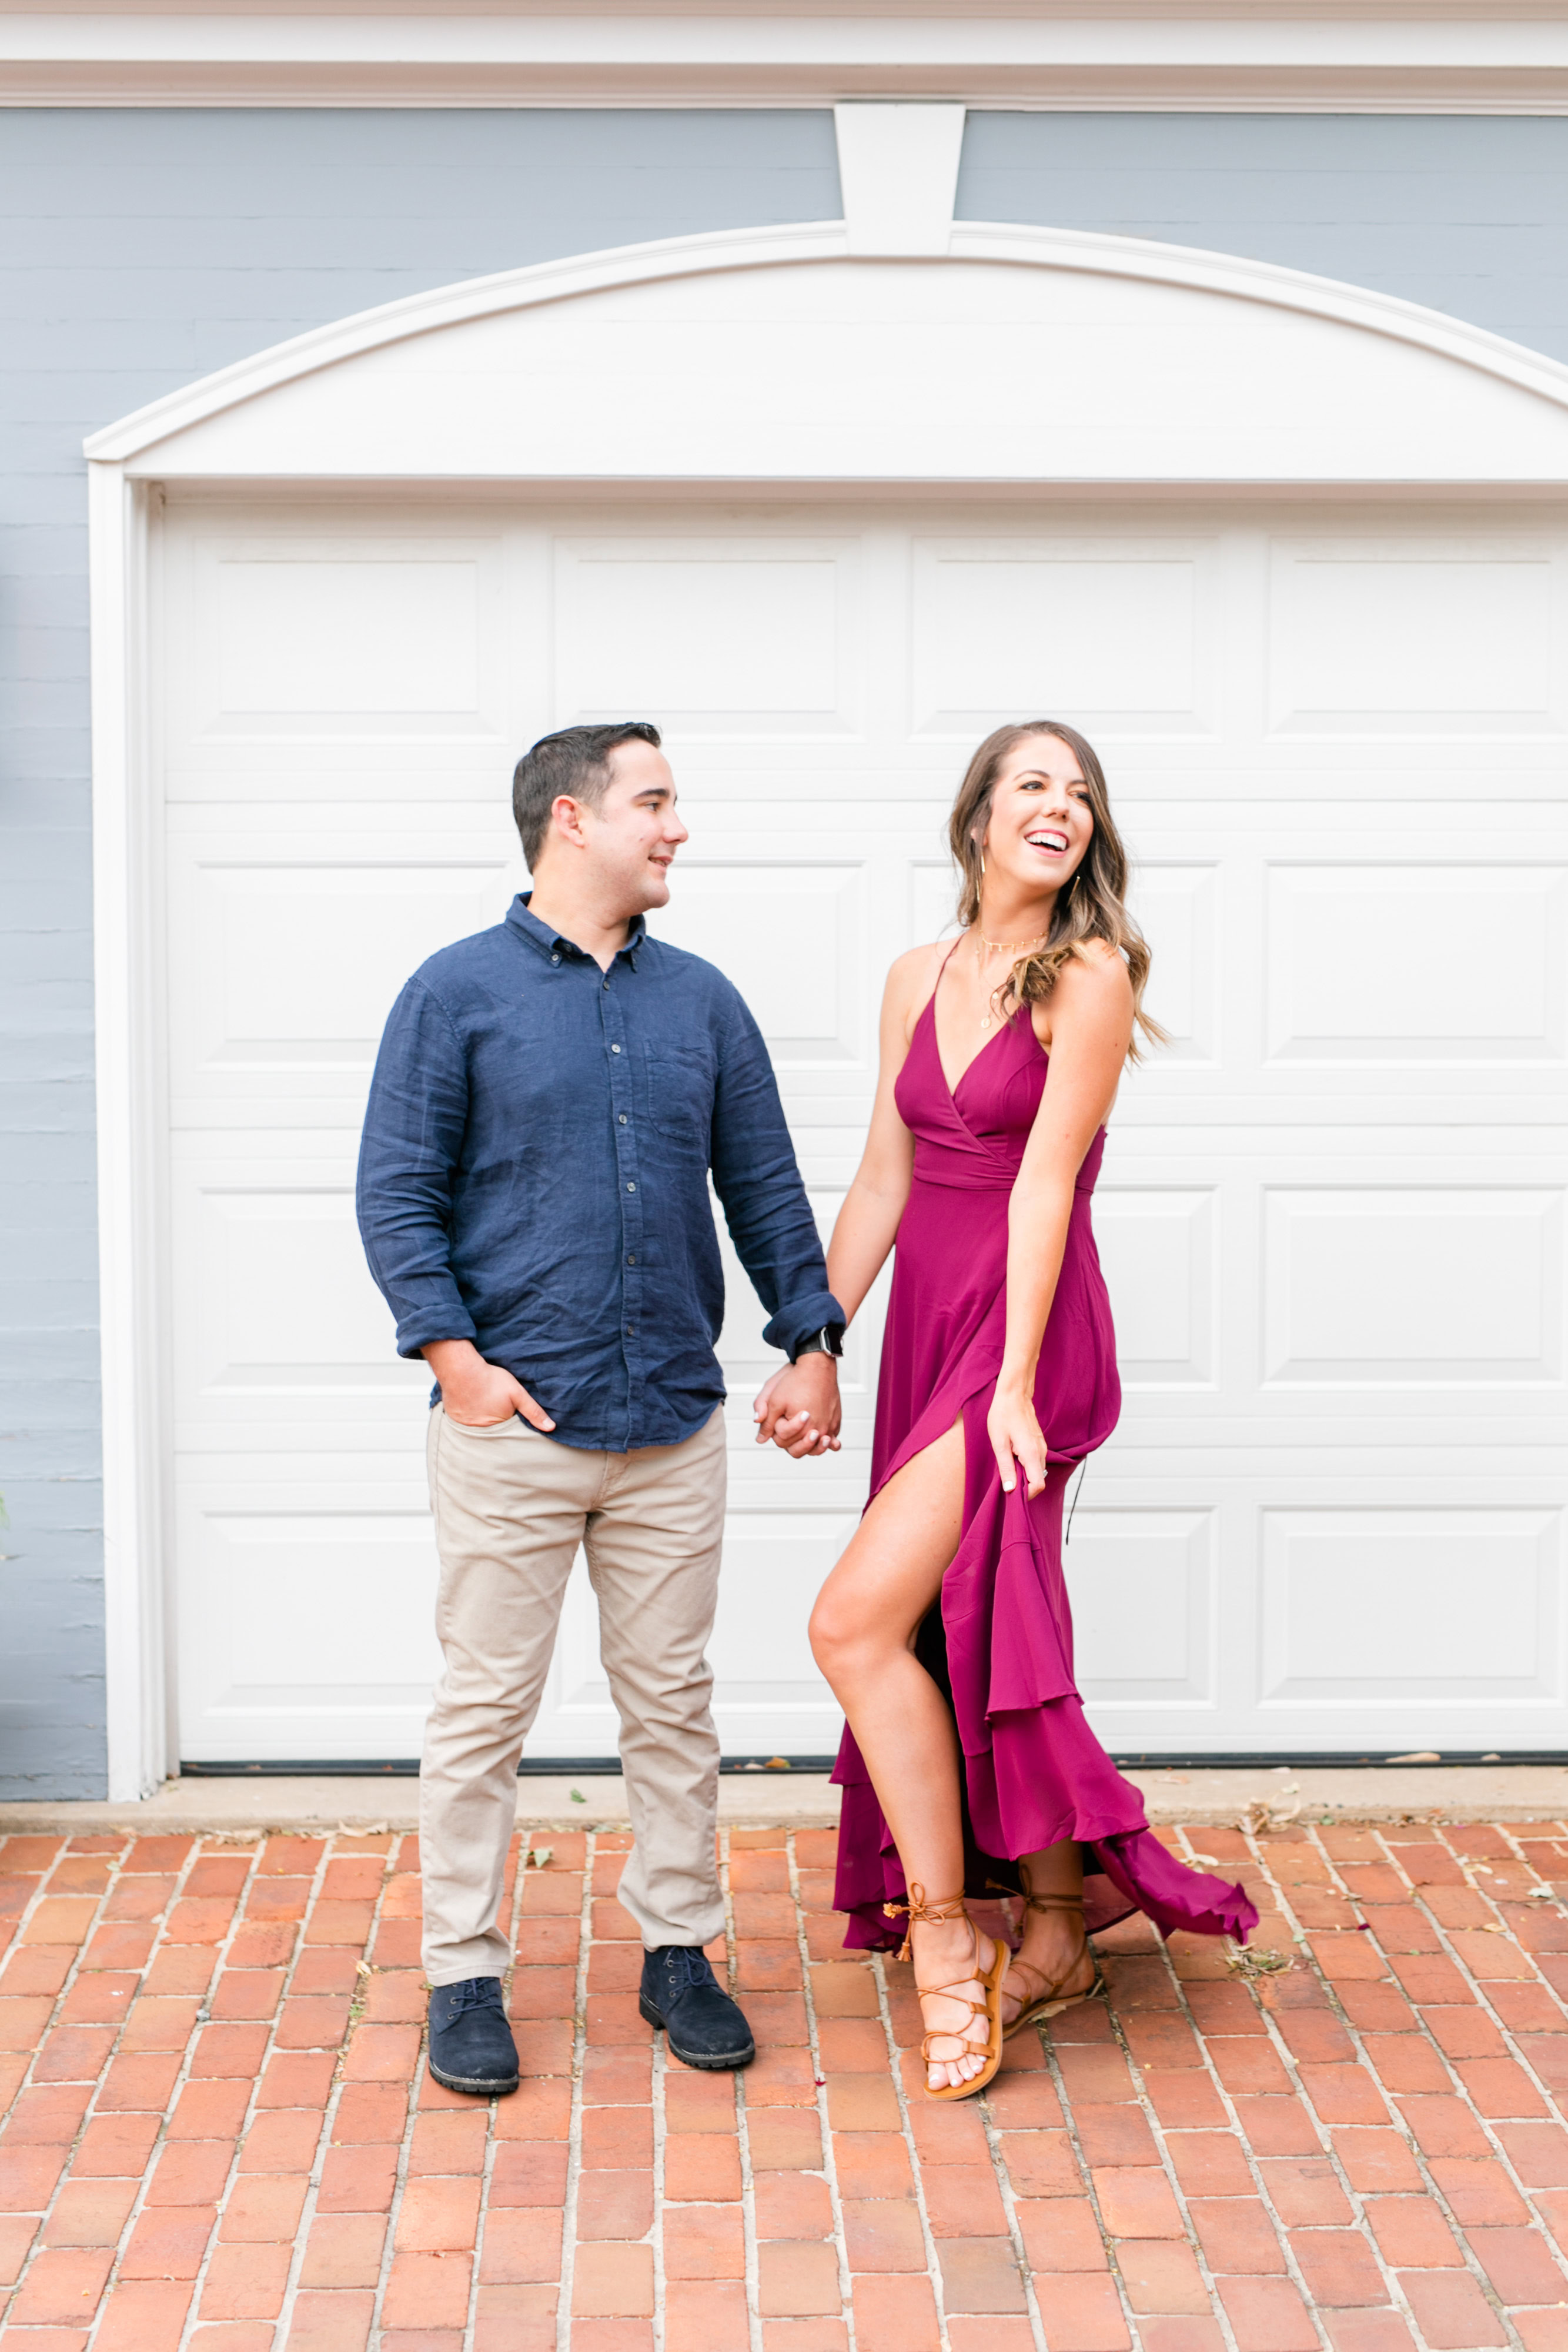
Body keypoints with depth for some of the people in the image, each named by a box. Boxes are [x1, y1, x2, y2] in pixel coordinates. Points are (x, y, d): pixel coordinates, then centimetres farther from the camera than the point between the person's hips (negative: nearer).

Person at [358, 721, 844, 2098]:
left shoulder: (702, 1002, 11)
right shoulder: (458, 993, -1)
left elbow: (766, 1190, 14)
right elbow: (398, 1193, -4)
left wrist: (812, 1341, 6)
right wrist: (453, 1352, -13)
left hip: (674, 1426, 4)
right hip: (511, 1421, -3)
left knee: (674, 1701, 10)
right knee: (486, 1708, 3)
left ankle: (679, 1954, 24)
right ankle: (465, 1977, 15)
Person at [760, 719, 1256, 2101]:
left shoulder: (1089, 975, -9)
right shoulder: (920, 979, 11)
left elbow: (1045, 1182, -14)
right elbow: (884, 1182, 12)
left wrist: (1014, 1382, -17)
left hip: (1027, 1333, -7)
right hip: (929, 1322, 7)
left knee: (858, 1621, -16)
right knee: (969, 1640, 12)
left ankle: (943, 1940, -3)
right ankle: (1057, 1935, 26)